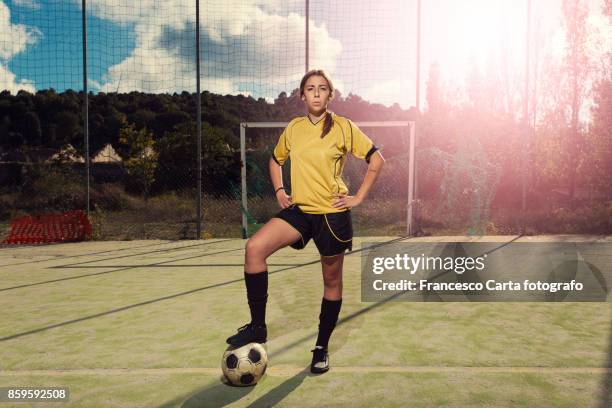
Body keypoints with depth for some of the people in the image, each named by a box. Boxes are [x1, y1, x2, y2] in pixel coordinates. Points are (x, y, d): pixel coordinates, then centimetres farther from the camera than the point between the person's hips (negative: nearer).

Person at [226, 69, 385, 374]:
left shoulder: (343, 127, -5)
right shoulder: (293, 128, 7)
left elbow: (376, 159, -1)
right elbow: (276, 160, 22)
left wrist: (359, 197, -6)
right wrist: (279, 191, 8)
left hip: (332, 214, -3)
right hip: (299, 210, 3)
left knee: (331, 281, 8)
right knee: (254, 247, -20)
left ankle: (322, 348, 28)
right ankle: (258, 326, -6)